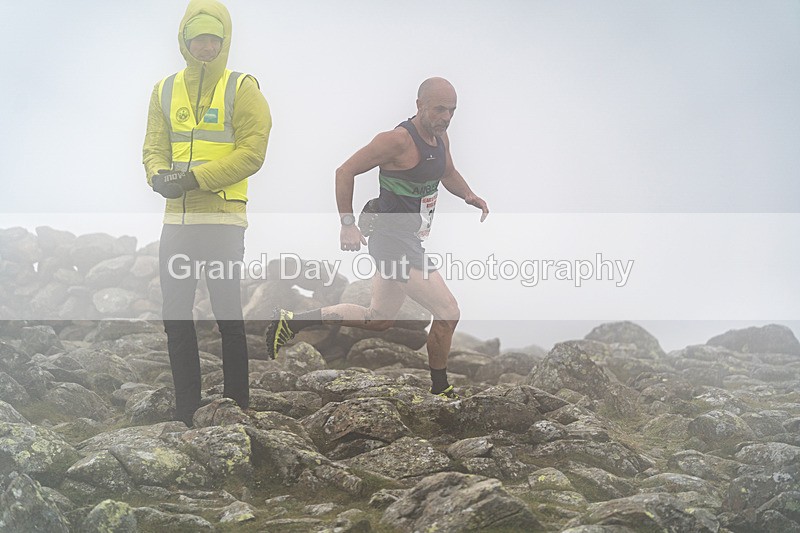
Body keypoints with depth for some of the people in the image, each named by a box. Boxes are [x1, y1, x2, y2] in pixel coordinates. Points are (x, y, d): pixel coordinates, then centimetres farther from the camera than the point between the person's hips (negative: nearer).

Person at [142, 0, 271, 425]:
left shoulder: (242, 89, -1)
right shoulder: (165, 90, 13)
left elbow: (252, 151, -10)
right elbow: (154, 147, 10)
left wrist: (196, 178, -18)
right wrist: (159, 175, -14)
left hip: (222, 218, -5)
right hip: (176, 218, 5)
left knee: (228, 316, -1)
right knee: (176, 315, 7)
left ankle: (237, 407, 7)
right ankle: (185, 412, 16)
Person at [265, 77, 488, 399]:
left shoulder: (440, 137, 8)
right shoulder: (398, 140, -18)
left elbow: (448, 174, 28)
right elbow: (345, 172, -16)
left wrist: (468, 195, 7)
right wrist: (347, 224, -21)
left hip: (410, 242, 10)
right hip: (394, 244, -10)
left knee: (378, 320, 20)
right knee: (448, 312, -12)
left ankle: (291, 322, 24)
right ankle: (440, 389, 6)